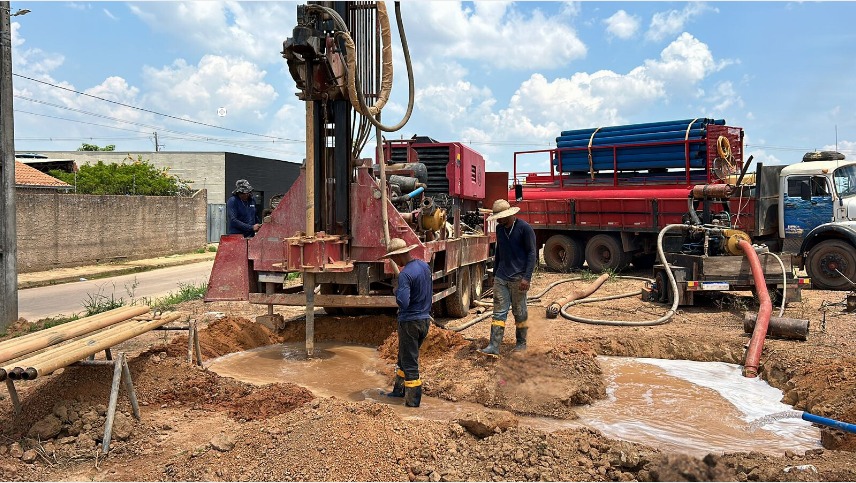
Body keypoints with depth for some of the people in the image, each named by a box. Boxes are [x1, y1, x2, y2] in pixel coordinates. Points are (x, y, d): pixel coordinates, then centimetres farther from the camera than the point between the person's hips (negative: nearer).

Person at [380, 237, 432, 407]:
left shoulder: (405, 274, -22)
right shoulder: (424, 266, 4)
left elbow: (403, 302, -28)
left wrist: (396, 292, -11)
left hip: (410, 322, -9)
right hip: (425, 319, 9)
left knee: (409, 362, 3)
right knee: (404, 357, 23)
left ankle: (413, 399, 10)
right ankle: (399, 389, 35)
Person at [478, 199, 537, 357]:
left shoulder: (524, 228, -8)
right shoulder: (499, 228, 11)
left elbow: (532, 253, -9)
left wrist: (526, 277, -15)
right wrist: (495, 273, 22)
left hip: (518, 278, -5)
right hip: (501, 277, 5)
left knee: (519, 312, 7)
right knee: (499, 312, 0)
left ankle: (521, 343, 23)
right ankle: (494, 347, -4)